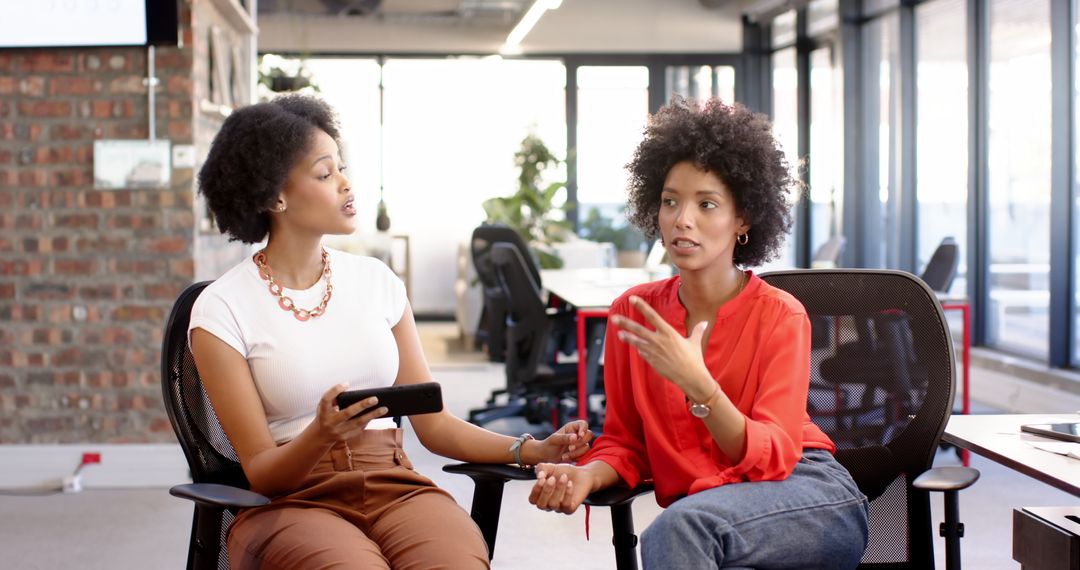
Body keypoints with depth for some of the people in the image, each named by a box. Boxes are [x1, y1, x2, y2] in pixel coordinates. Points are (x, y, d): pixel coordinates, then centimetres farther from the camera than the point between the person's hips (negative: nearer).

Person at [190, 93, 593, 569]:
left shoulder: (376, 280, 11)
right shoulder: (221, 310, -2)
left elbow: (434, 424, 11)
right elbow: (260, 472, -3)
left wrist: (532, 450, -4)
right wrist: (321, 436, -24)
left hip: (395, 487, 3)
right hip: (293, 502, -3)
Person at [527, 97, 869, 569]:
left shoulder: (780, 315, -8)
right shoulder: (633, 313, 3)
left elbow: (773, 459, -16)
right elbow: (626, 442, 10)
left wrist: (697, 384, -31)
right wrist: (587, 475, -13)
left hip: (814, 501, -3)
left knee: (679, 526, -34)